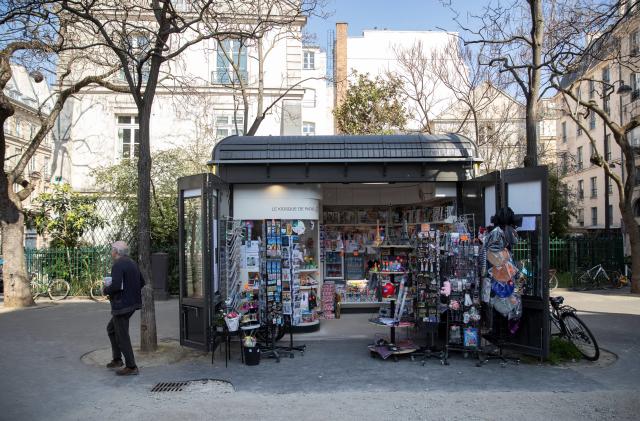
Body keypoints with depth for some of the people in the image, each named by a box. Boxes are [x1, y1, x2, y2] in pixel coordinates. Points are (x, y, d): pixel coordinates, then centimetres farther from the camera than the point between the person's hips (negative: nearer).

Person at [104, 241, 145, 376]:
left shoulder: (118, 265, -17)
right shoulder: (132, 263, 11)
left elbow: (116, 286, -27)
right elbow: (141, 282, 15)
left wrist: (106, 289, -7)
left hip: (122, 305, -10)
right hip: (133, 303, 10)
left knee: (122, 336, 0)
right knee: (111, 328, 25)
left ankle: (131, 367, 6)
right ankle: (117, 359, 29)